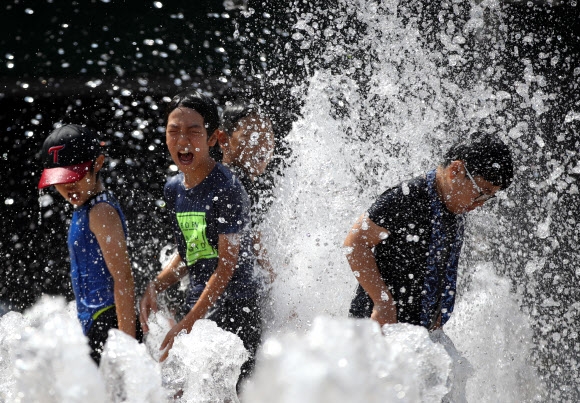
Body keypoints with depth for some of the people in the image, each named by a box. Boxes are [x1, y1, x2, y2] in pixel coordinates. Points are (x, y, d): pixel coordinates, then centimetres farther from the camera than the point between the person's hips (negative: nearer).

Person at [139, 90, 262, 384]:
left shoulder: (227, 189, -15)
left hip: (235, 309, -8)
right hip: (198, 307, 8)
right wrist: (155, 287, 1)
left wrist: (187, 325, -18)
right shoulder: (174, 189, 9)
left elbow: (227, 265, -16)